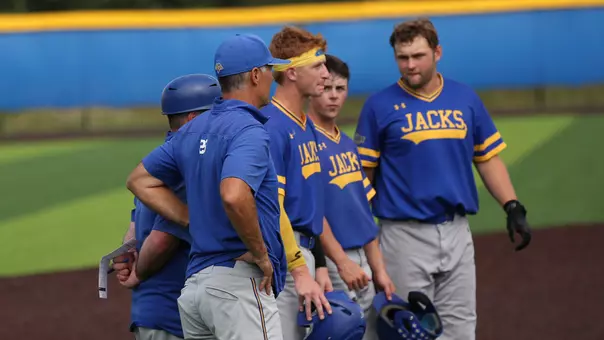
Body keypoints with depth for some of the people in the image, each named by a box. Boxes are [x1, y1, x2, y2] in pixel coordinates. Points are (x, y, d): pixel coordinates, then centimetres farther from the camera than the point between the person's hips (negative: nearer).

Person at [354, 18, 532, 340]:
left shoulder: (466, 99, 7)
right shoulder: (380, 105, -3)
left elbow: (488, 157, 13)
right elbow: (363, 172, 0)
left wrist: (512, 207, 3)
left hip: (457, 232, 3)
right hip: (405, 237, -3)